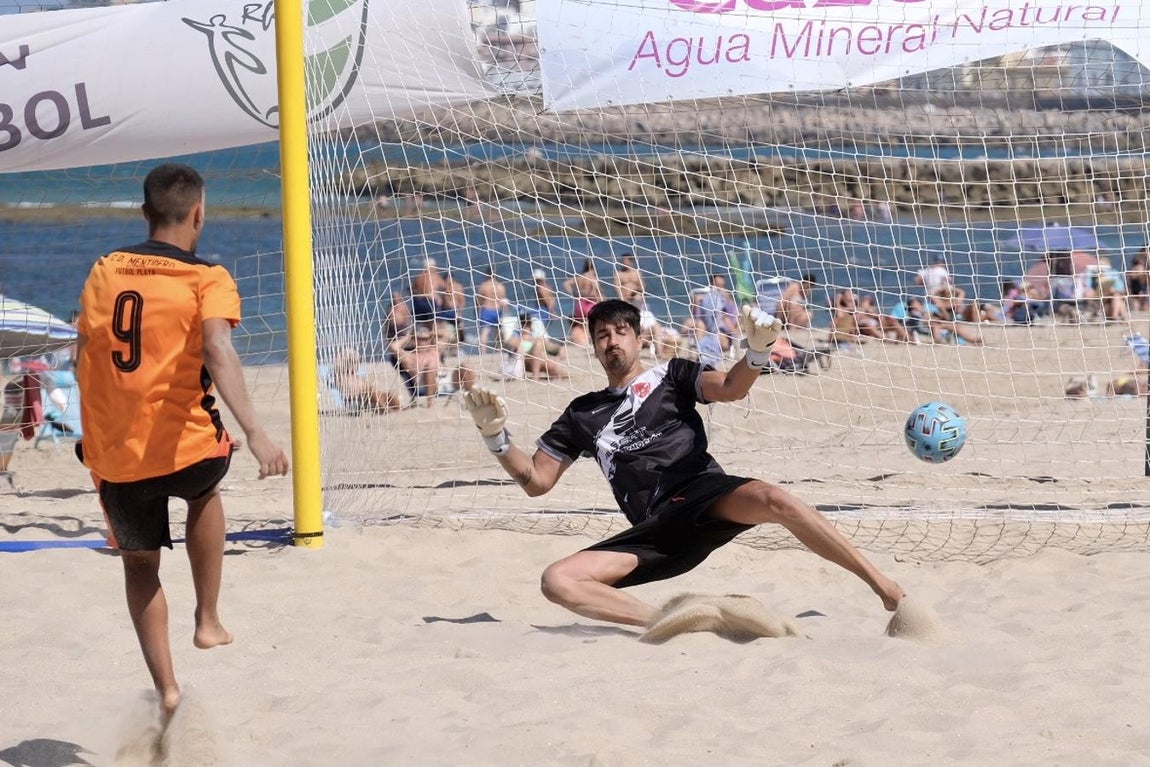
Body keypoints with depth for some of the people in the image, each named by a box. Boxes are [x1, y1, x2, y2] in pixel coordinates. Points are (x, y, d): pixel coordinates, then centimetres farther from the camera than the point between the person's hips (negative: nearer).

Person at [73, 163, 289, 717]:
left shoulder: (103, 271, 5)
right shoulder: (207, 280, -8)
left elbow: (83, 356, 12)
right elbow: (216, 351, -25)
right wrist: (254, 432, -35)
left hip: (111, 452, 2)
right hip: (182, 446, -2)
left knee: (139, 564, 22)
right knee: (204, 495, 34)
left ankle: (165, 686, 19)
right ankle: (208, 620, 30)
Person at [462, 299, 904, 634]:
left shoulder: (670, 377, 17)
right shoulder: (583, 414, 23)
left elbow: (731, 388, -2)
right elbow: (536, 481, 23)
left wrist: (759, 351, -23)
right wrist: (494, 435, 7)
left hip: (702, 492, -3)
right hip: (656, 530, 3)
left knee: (772, 500, -36)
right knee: (558, 581, -22)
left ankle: (886, 589, -32)